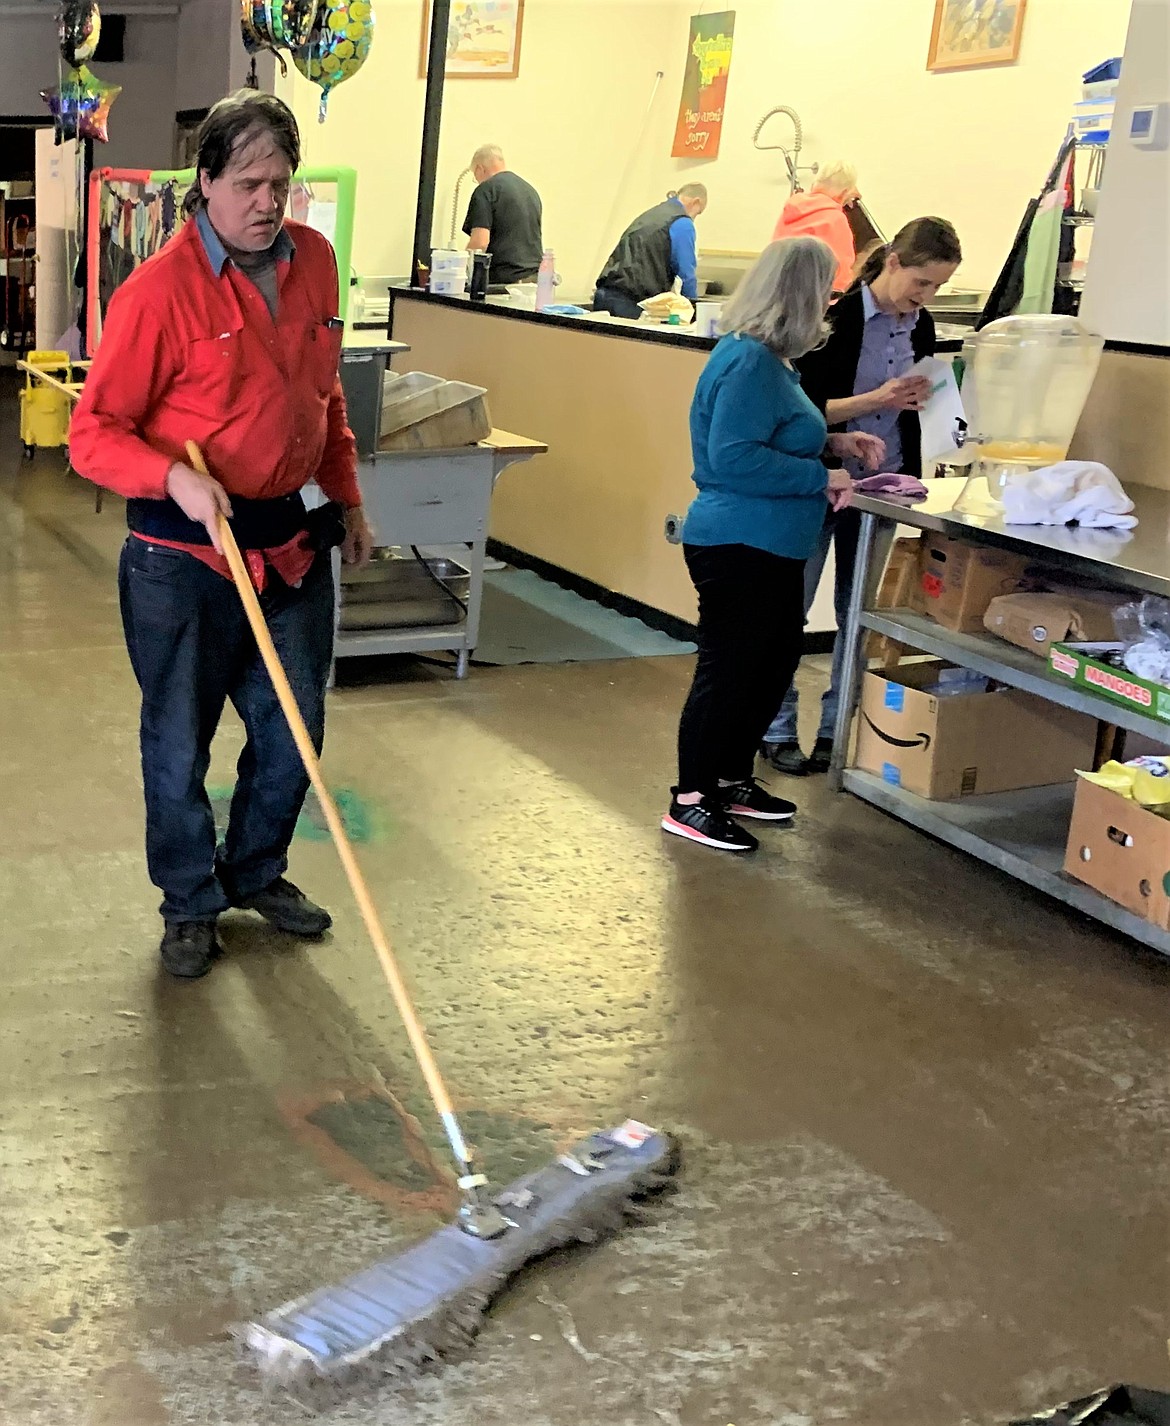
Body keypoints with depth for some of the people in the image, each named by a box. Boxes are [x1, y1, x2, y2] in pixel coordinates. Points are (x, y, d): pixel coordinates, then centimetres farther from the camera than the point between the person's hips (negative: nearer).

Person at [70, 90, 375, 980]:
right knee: (181, 739, 8)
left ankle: (258, 873, 38)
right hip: (184, 551, -5)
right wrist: (176, 477, -30)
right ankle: (191, 904, 28)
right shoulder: (160, 289, -16)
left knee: (293, 727, 15)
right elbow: (95, 432, -13)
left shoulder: (314, 261, 3)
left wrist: (348, 499, 18)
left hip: (292, 540, 6)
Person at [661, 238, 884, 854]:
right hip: (738, 546, -11)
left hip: (769, 547, 11)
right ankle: (691, 801, 12)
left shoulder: (767, 358, 12)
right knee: (728, 671, -1)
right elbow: (733, 458, -27)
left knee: (774, 663, 20)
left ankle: (731, 780, 33)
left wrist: (832, 442, 11)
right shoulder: (749, 364, -20)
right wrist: (820, 478, -21)